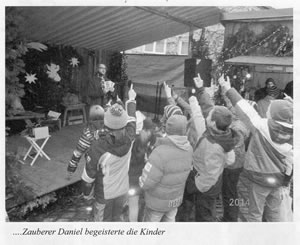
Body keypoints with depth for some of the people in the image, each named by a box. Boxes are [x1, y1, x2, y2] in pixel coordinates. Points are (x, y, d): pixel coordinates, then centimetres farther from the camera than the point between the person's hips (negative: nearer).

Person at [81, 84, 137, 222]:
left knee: (102, 221, 20)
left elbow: (89, 174, -16)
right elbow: (131, 119, -2)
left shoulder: (97, 147, -31)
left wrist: (86, 192, 4)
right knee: (117, 217, 27)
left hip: (104, 194, -3)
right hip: (123, 190, 4)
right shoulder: (129, 138, -22)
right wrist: (131, 99, 15)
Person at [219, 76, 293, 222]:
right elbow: (290, 163, 0)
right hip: (278, 181, 5)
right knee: (275, 213, 24)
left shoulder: (260, 126, -22)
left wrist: (228, 89, -10)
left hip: (258, 180, -5)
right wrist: (285, 184, 13)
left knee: (255, 214, 13)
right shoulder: (291, 137, -7)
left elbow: (244, 108, -20)